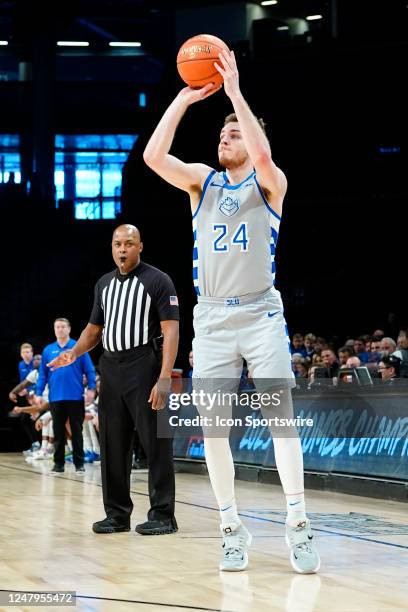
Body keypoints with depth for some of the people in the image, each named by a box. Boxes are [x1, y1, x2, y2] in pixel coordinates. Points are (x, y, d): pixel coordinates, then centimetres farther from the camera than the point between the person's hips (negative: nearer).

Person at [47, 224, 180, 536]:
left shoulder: (158, 281, -4)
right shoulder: (104, 284, 16)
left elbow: (171, 331, -10)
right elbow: (94, 328, 23)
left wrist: (164, 378, -19)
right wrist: (74, 352, 2)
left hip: (144, 366, -6)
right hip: (110, 368, 6)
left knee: (156, 443, -5)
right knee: (112, 444, 7)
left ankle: (162, 515, -1)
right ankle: (117, 513, 15)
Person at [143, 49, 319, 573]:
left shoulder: (269, 183, 1)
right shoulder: (202, 181, 9)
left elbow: (263, 156, -23)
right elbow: (153, 156, -8)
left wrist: (235, 93, -21)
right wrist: (185, 98, -9)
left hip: (261, 314, -3)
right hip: (212, 318, 3)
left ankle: (297, 524, -5)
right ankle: (232, 528, 9)